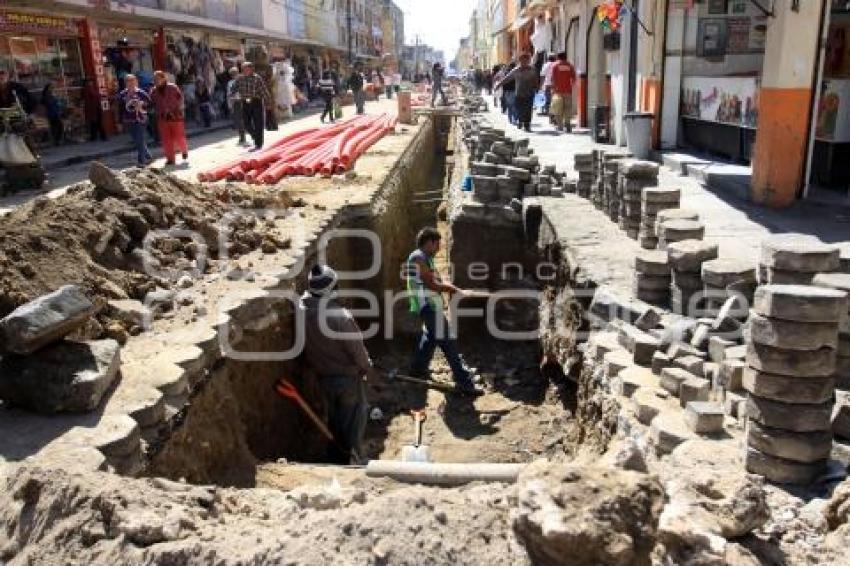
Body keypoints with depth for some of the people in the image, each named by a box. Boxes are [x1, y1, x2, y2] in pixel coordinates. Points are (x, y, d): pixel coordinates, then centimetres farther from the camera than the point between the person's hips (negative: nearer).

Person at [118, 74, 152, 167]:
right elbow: (120, 109, 9)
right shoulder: (122, 95, 6)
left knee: (140, 141, -7)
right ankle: (147, 156, 27)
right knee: (137, 141, 11)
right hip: (129, 121, 4)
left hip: (140, 120, -4)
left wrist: (142, 104, -15)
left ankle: (141, 161, 1)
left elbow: (149, 103, 3)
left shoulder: (141, 93, -4)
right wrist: (121, 121, 7)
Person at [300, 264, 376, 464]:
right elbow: (356, 347, -20)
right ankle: (353, 459, 24)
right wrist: (368, 367, -1)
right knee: (353, 419, 13)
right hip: (347, 375, -6)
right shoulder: (340, 315, -29)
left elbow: (306, 343, -2)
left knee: (334, 416, 24)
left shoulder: (302, 308, -13)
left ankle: (335, 456, 37)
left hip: (323, 375, 6)